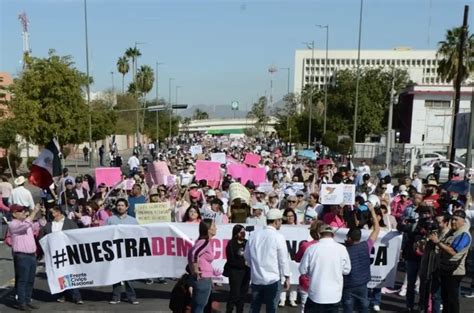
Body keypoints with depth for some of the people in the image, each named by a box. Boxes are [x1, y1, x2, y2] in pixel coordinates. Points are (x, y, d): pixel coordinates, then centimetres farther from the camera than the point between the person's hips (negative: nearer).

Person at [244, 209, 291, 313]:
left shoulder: (254, 235, 1)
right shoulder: (278, 237, -12)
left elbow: (247, 255, 9)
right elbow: (283, 259, -11)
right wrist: (287, 277, -1)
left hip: (256, 278, 4)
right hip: (273, 279, -4)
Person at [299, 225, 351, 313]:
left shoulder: (312, 248, -11)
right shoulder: (342, 249, -8)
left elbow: (302, 270, -2)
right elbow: (346, 270, 3)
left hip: (316, 294, -1)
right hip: (334, 294, 1)